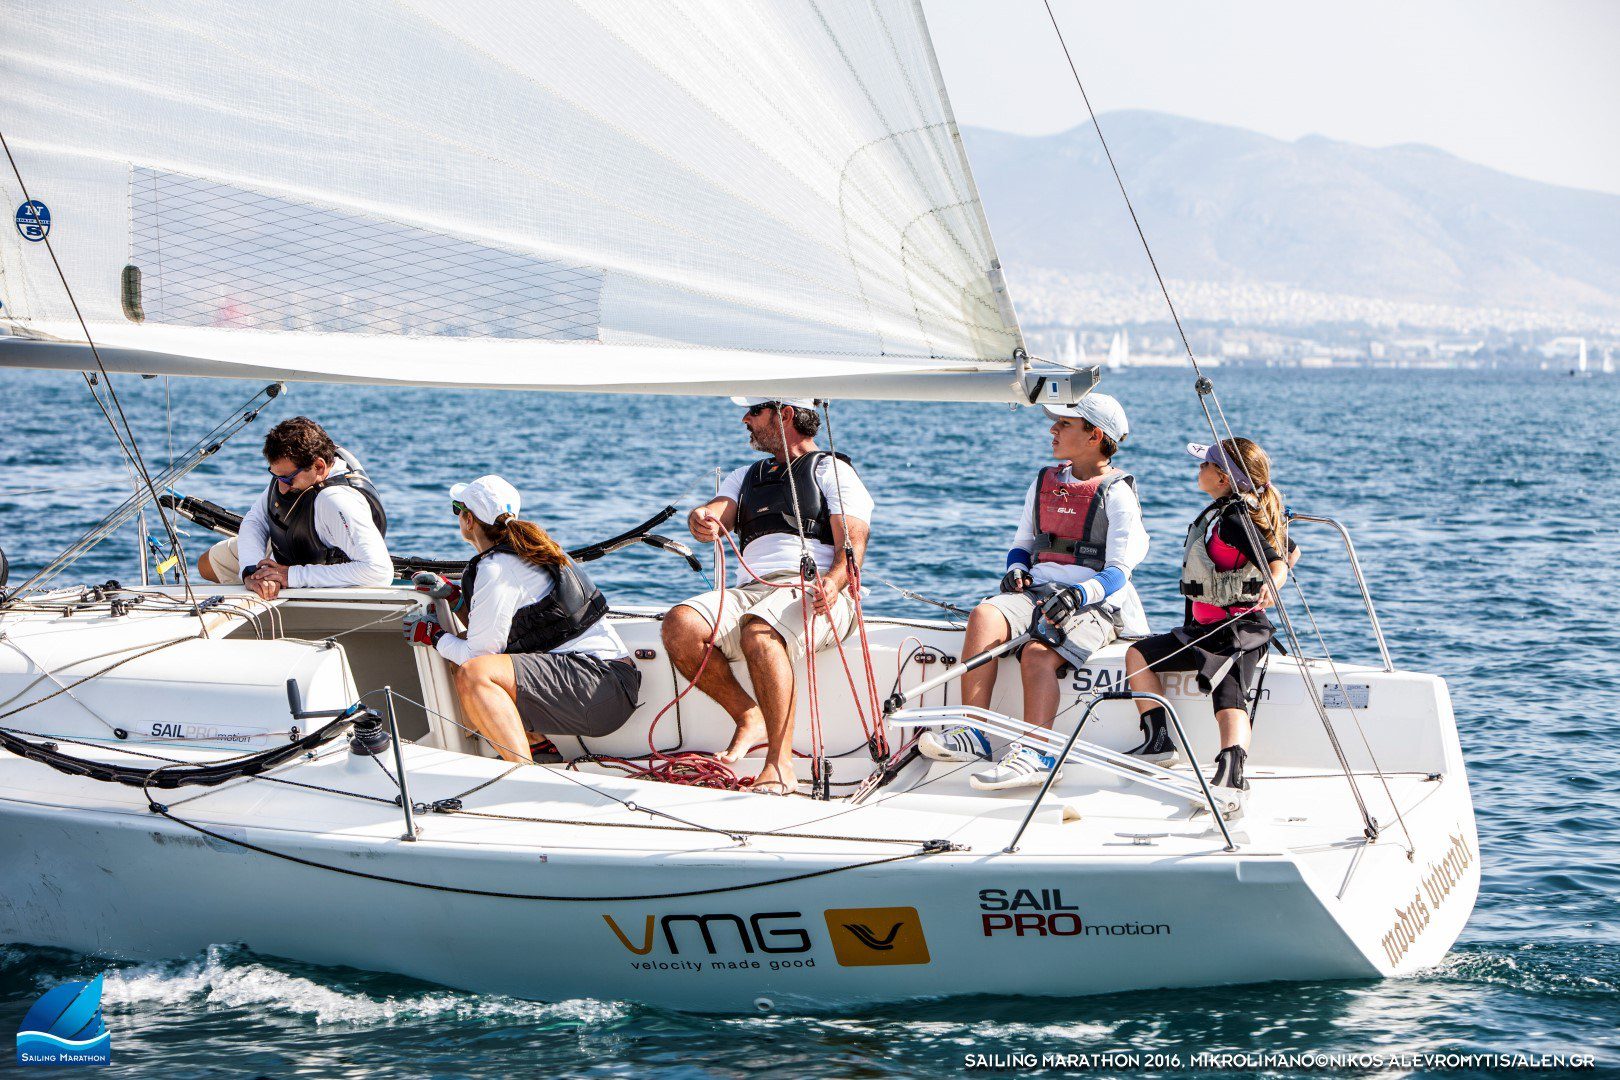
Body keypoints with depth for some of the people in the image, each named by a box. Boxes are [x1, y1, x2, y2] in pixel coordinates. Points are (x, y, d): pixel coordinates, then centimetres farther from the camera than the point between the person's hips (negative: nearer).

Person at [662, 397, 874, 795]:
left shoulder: (833, 471, 11)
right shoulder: (745, 477, 29)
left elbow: (852, 544, -3)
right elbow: (718, 514, 9)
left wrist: (832, 583, -26)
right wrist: (702, 520, -18)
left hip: (813, 589, -6)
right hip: (752, 590, 6)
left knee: (758, 631, -40)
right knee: (679, 624, -25)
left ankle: (780, 765, -42)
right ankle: (750, 718, -9)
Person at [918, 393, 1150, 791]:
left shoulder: (1116, 494, -1)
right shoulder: (1044, 483, 20)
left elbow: (1117, 571, -8)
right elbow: (1022, 545, 28)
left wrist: (1079, 594, -27)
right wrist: (1016, 571, 3)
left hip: (1092, 605, -5)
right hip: (1037, 592, 5)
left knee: (1038, 653, -35)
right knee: (985, 616, -28)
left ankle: (1034, 754, -44)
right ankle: (971, 736, -33)